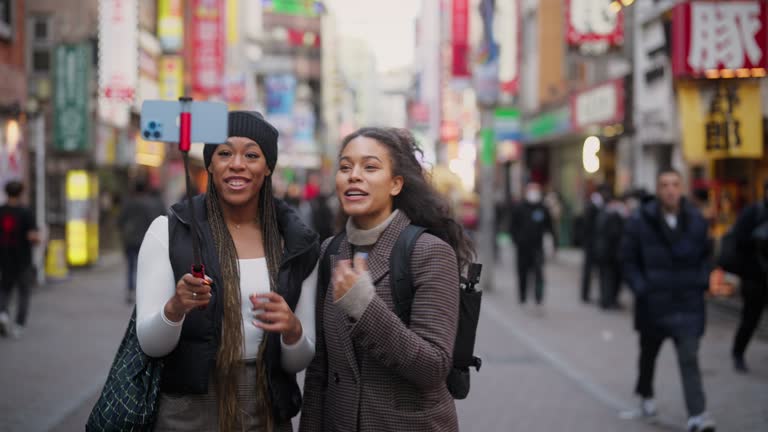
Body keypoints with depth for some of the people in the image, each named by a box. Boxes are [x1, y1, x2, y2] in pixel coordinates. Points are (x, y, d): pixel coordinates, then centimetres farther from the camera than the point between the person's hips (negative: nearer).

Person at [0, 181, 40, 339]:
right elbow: (33, 237, -22)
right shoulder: (25, 213, -13)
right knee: (23, 293, 13)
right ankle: (19, 326, 9)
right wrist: (38, 239, 0)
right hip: (22, 261, -2)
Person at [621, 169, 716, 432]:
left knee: (689, 359, -10)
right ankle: (645, 395, 44)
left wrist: (702, 281, -3)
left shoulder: (696, 221, 1)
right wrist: (641, 289, -14)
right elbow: (628, 260, -2)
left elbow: (706, 255, 13)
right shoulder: (640, 223, -6)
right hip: (652, 303, 0)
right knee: (649, 353, 20)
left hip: (688, 304, 0)